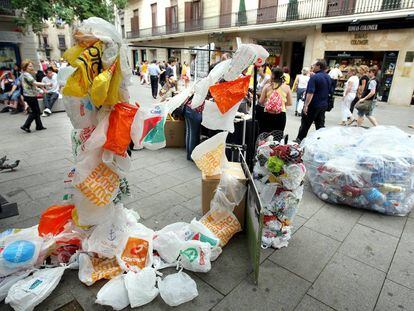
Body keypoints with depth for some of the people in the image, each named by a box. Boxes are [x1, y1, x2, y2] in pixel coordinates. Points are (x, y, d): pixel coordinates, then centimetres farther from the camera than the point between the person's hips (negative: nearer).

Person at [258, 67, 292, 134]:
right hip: (281, 114, 1)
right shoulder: (286, 87, 0)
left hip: (267, 114, -1)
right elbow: (289, 103, 4)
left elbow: (260, 101, -1)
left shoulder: (267, 86, -3)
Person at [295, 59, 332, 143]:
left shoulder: (314, 77, -15)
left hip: (313, 105, -7)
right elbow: (330, 92, 18)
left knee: (305, 124, 5)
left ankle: (299, 140, 15)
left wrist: (306, 105, -26)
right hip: (323, 105, 7)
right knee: (320, 124, 11)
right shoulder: (329, 78, 10)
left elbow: (310, 93, -24)